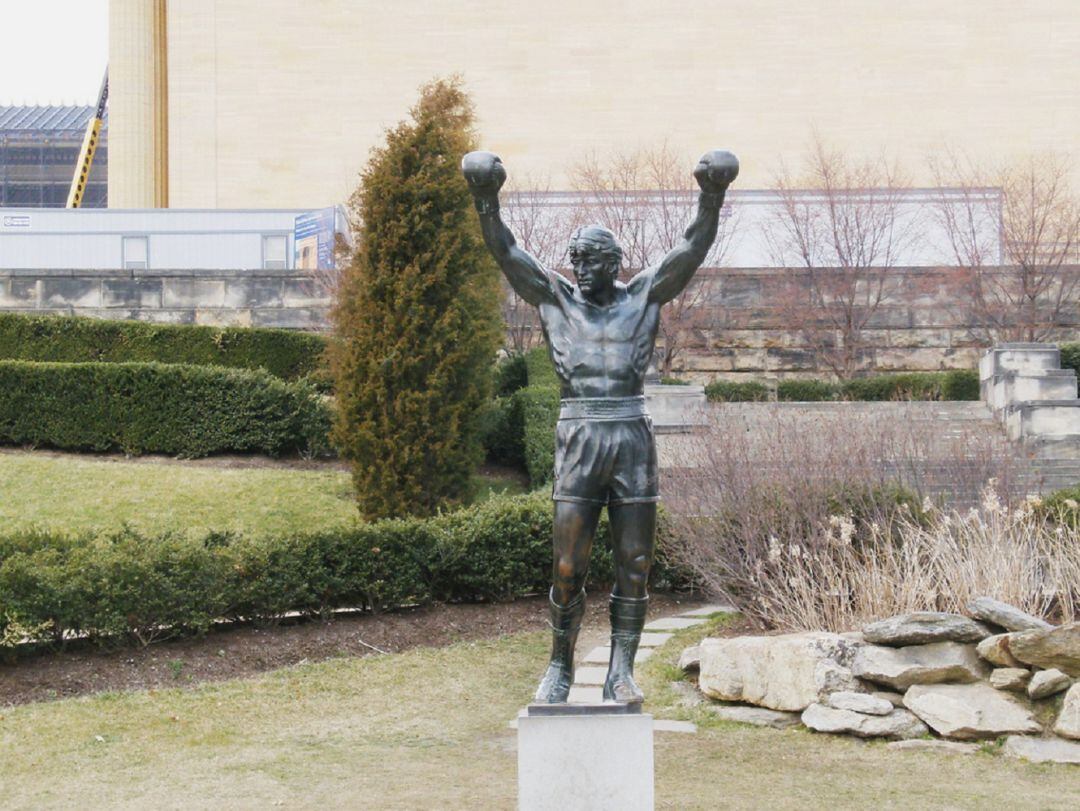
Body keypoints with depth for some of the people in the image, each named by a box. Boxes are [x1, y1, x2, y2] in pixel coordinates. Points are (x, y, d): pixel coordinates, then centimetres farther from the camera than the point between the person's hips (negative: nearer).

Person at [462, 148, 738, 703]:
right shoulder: (555, 299, 9)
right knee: (568, 569, -2)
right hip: (577, 441, 0)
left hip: (633, 440, 1)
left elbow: (693, 249, 1)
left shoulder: (643, 297, 8)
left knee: (634, 567, 1)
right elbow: (504, 252, 0)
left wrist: (711, 198, -14)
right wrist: (486, 200, -14)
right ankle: (560, 669, 13)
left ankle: (621, 673, 9)